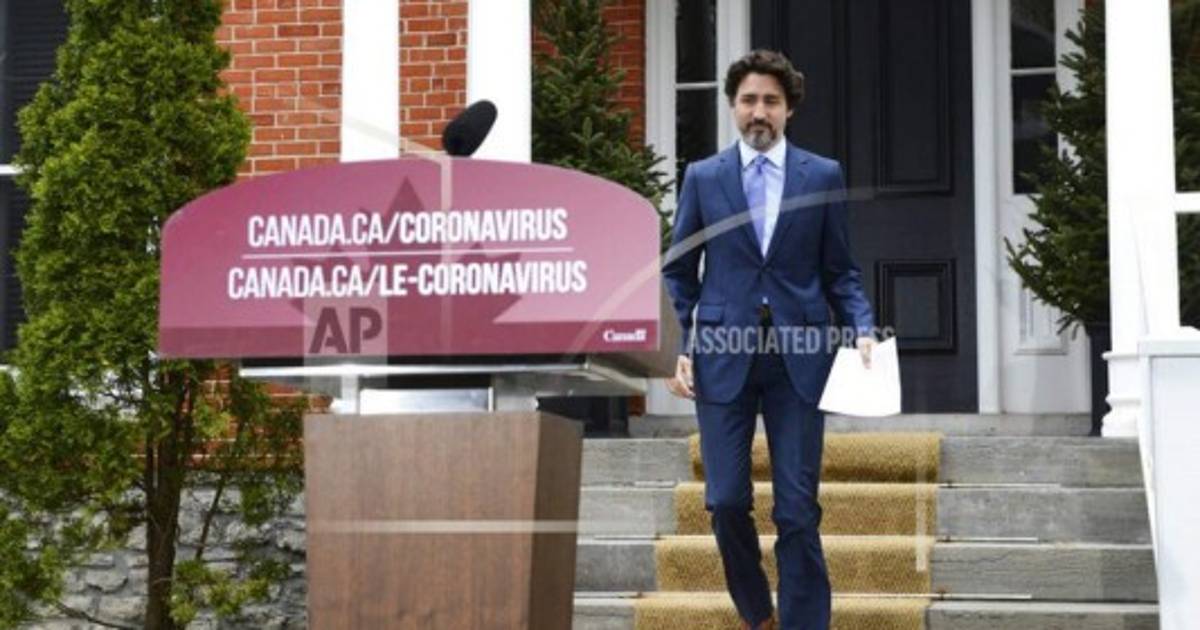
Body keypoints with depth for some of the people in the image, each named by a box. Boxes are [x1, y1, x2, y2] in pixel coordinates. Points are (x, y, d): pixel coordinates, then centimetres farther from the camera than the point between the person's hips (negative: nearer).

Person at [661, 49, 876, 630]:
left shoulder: (823, 176, 6)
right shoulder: (702, 177, 7)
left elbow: (840, 271, 8)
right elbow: (679, 273, 10)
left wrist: (863, 329, -8)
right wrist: (677, 346, 1)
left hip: (800, 354, -1)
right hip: (724, 353, 1)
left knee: (797, 507, -1)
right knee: (726, 500, 1)